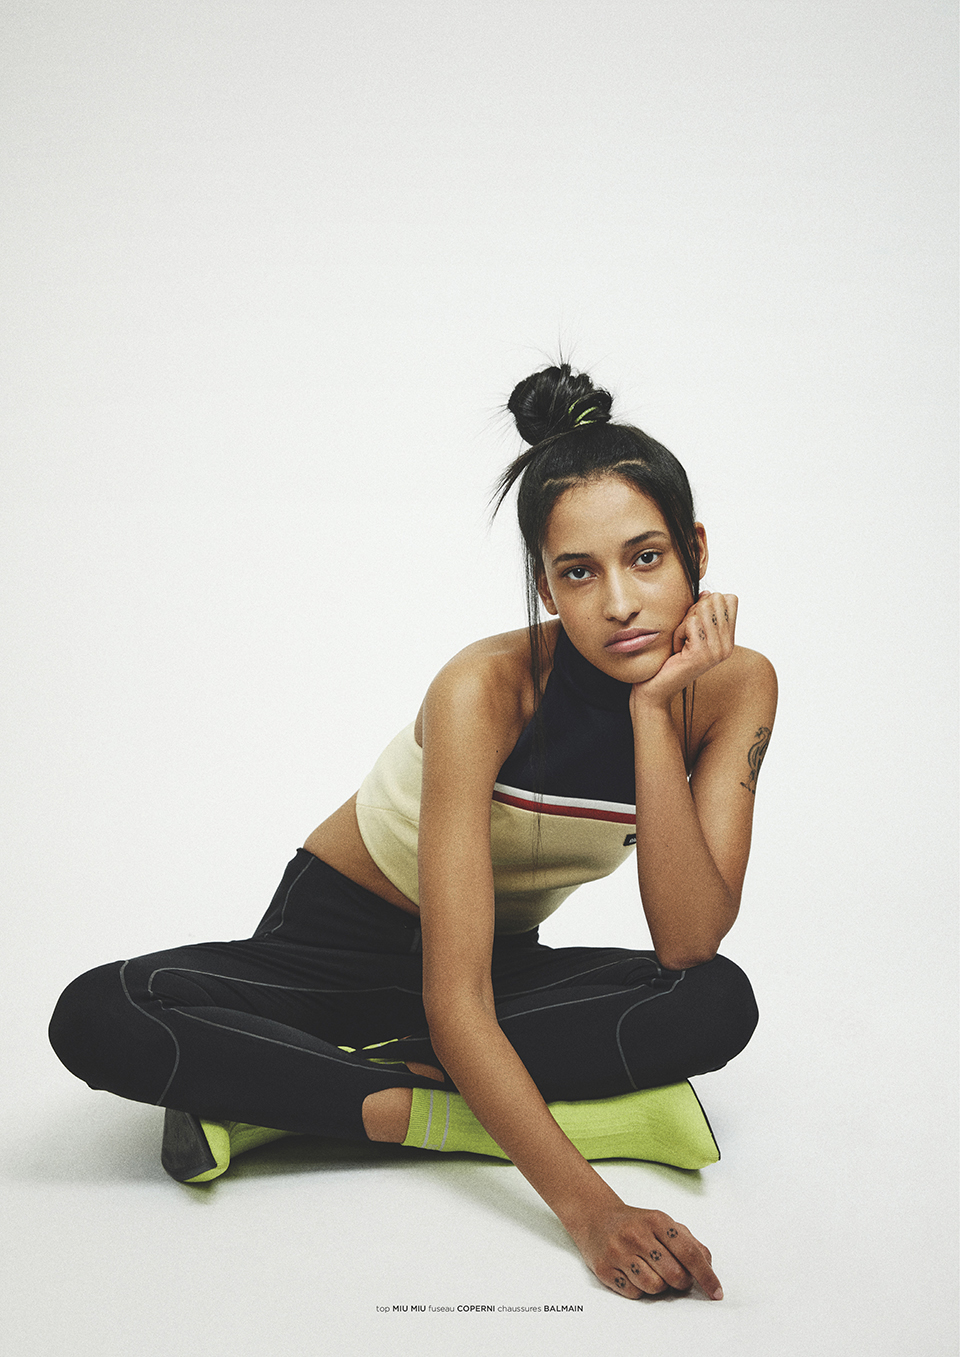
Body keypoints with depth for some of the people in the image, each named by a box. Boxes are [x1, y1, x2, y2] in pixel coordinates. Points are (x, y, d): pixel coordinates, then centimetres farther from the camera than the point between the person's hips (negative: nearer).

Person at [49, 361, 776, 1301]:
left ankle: (269, 1087, -22)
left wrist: (654, 709, -32)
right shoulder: (488, 688, -29)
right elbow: (453, 1000, -34)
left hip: (505, 957, 4)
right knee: (98, 1018, -29)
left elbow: (687, 944, -25)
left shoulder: (732, 685, -16)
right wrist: (586, 1207, -45)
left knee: (718, 1004, -29)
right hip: (337, 942, -3)